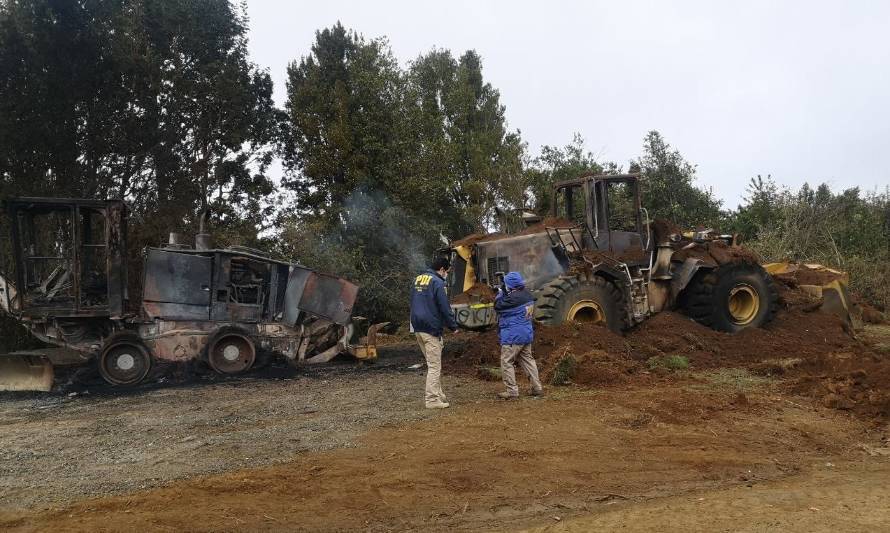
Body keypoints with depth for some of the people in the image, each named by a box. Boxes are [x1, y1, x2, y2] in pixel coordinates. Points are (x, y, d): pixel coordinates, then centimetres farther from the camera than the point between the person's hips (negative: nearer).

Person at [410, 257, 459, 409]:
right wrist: (453, 326, -3)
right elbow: (445, 307, -14)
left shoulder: (417, 280, 14)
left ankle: (438, 394, 21)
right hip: (431, 329, -9)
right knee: (434, 366, -3)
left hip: (418, 328, 9)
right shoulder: (437, 282, -13)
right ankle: (432, 400, -3)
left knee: (433, 363, 17)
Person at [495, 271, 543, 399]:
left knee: (506, 363, 0)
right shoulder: (527, 295, 5)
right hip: (527, 334, 9)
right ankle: (537, 388, 19)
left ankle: (512, 391, 0)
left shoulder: (513, 298, -23)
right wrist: (504, 294, 7)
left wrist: (500, 293, 0)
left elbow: (498, 306, -13)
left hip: (513, 337, -9)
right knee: (527, 360, 17)